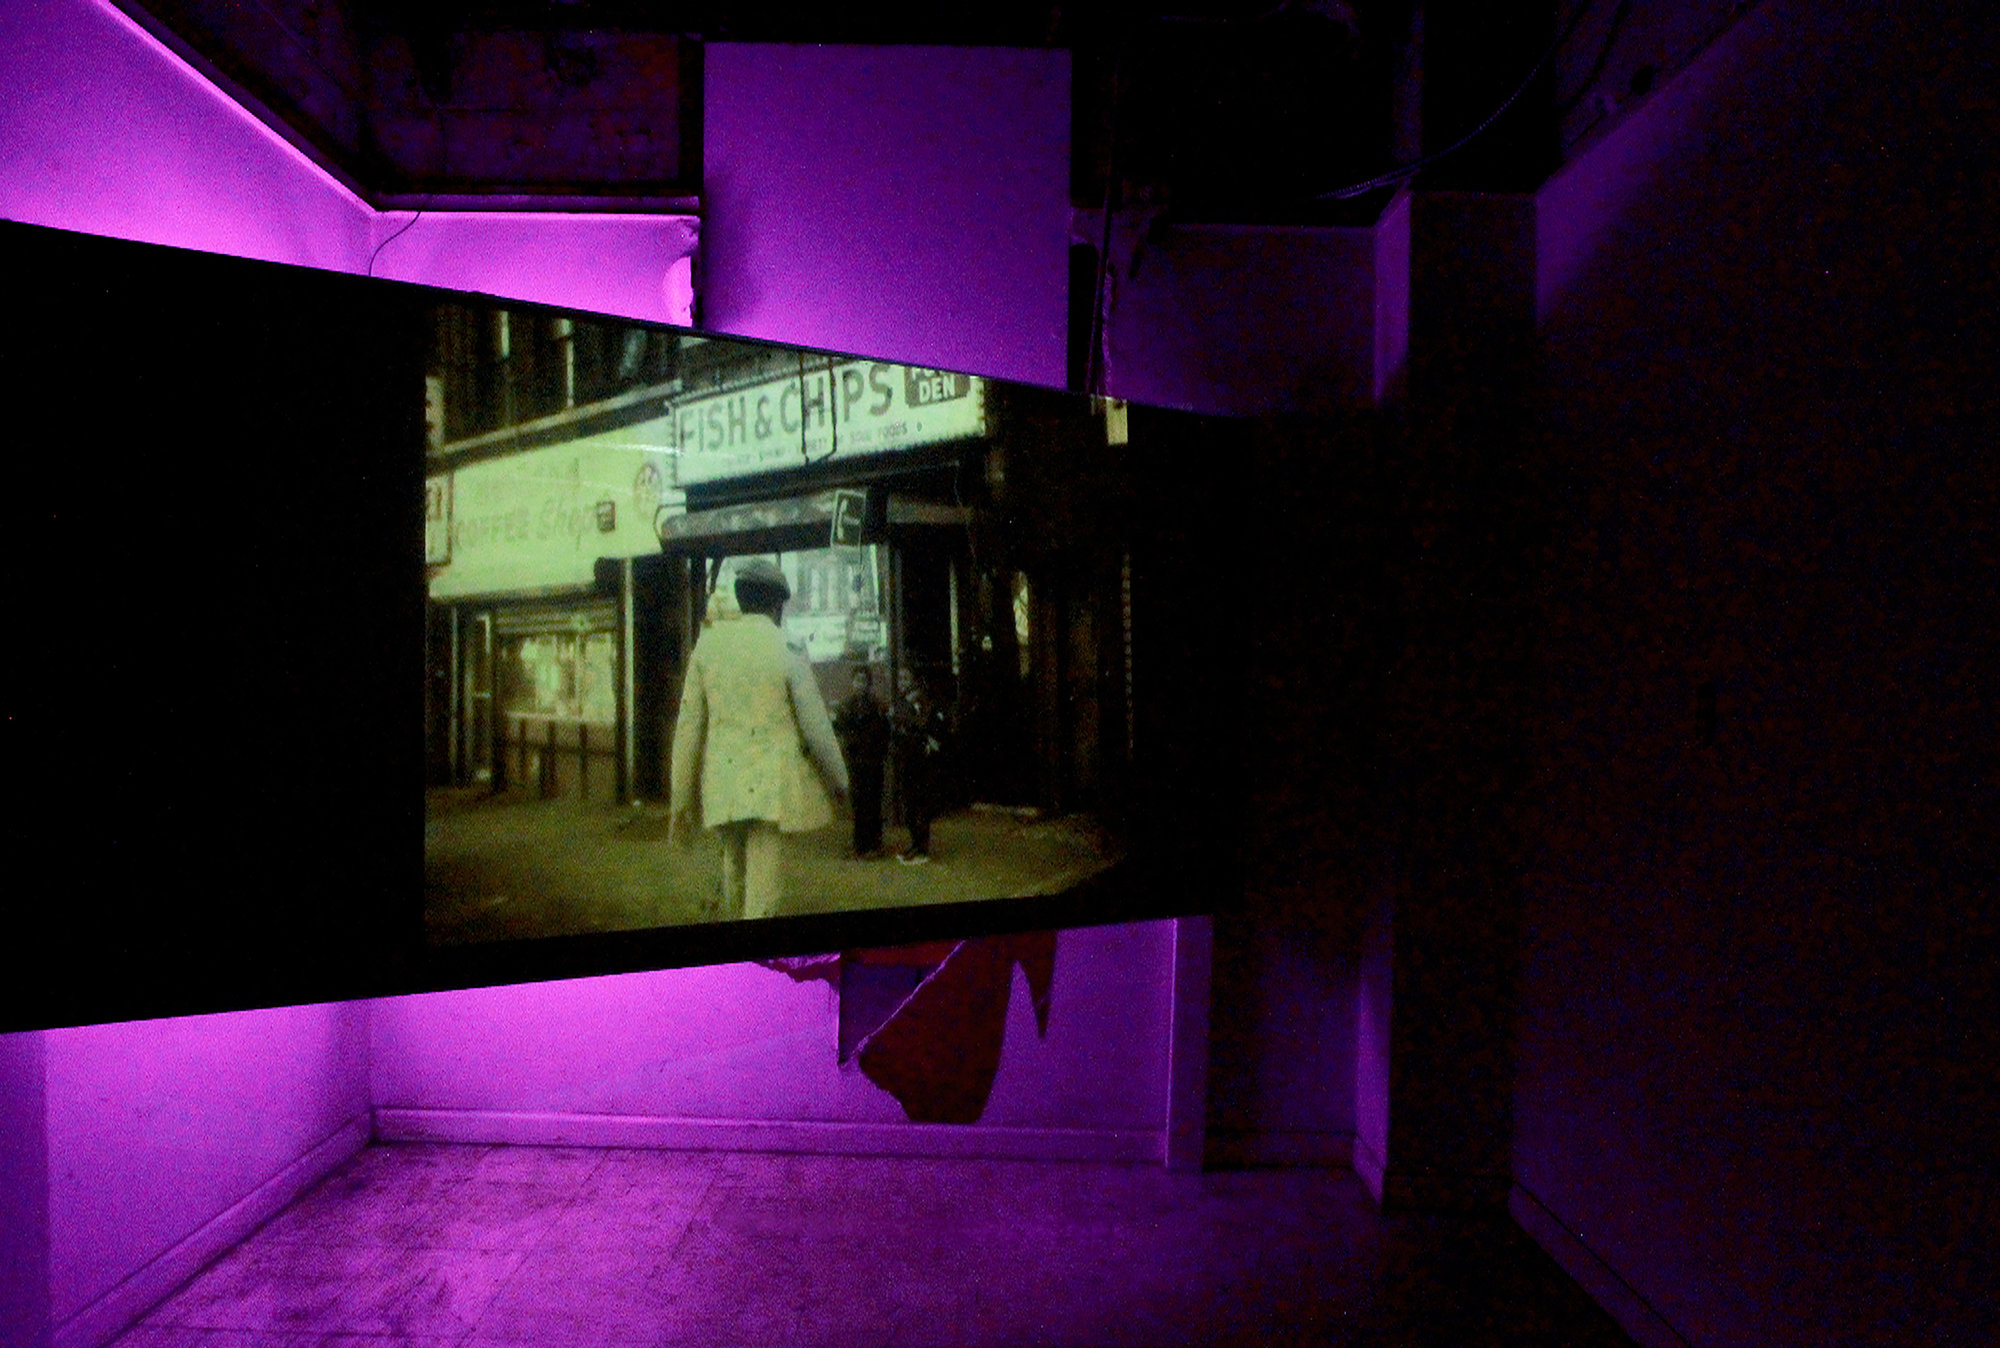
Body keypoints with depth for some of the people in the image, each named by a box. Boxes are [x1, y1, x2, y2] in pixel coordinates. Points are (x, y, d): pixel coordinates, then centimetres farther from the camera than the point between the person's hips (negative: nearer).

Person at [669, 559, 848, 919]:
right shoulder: (787, 650, -7)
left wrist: (681, 796, 9)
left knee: (734, 866, 23)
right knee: (763, 876, 0)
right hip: (772, 783, -4)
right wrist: (838, 778, 11)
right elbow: (815, 726, -4)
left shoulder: (708, 644, 2)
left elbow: (689, 724, 3)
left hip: (721, 785, 4)